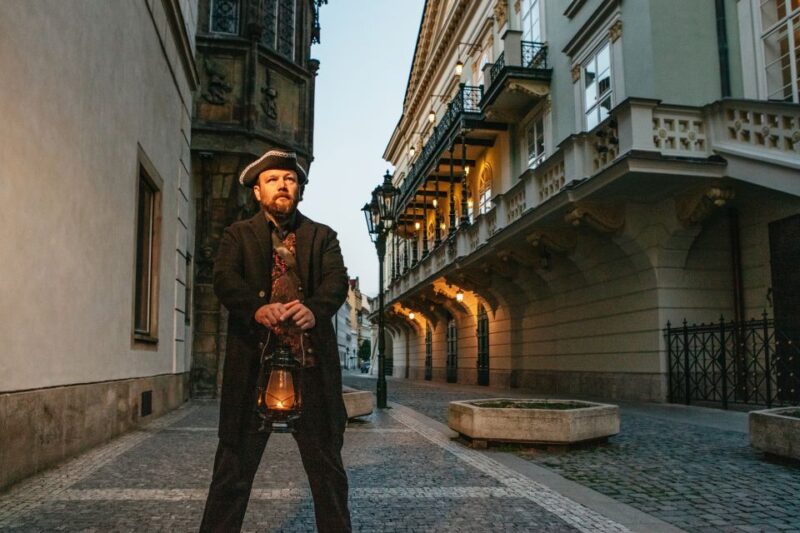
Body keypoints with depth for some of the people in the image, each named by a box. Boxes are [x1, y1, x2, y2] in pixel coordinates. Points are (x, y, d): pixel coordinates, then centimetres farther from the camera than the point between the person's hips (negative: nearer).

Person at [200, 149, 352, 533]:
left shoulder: (322, 236, 14)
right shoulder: (238, 234, 13)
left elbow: (337, 281, -2)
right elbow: (224, 279, -5)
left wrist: (315, 309, -25)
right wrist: (257, 307, -26)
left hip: (312, 363, 1)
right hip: (254, 362, -1)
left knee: (327, 469, 8)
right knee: (233, 468, 3)